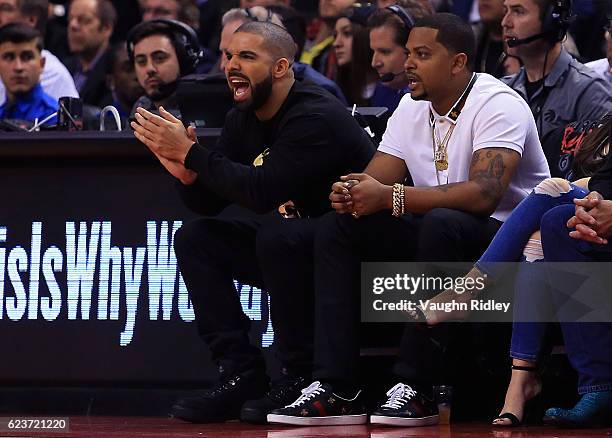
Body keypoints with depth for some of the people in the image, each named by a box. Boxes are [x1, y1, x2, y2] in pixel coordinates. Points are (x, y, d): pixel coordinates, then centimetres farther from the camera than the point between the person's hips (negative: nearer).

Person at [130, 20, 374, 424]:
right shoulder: (243, 121, 6)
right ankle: (240, 374, -5)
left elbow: (263, 191, -31)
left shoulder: (316, 117, -21)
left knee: (277, 234, -35)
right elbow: (209, 203, 5)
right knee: (195, 239, 1)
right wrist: (187, 173, -17)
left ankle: (302, 376, -21)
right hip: (294, 247, 9)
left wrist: (191, 153, -26)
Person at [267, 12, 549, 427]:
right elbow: (374, 182, 4)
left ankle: (416, 389, -30)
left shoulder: (498, 105, -16)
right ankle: (336, 389, -17)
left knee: (441, 224, -37)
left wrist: (390, 198, -32)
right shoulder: (412, 107, 9)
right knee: (337, 227, -8)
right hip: (436, 236, 8)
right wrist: (348, 195, -22)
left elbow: (483, 194, -30)